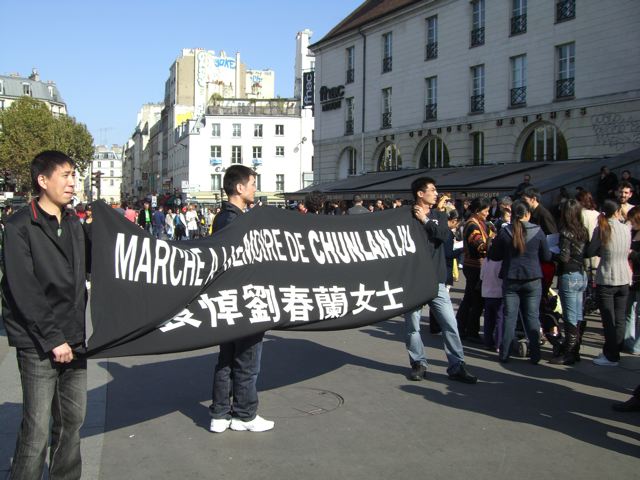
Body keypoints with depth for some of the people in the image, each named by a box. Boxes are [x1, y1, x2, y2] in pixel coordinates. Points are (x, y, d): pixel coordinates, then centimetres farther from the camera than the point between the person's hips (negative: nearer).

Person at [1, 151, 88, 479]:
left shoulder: (74, 224, 11)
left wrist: (78, 331, 8)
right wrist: (53, 339, -15)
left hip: (73, 339, 6)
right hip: (38, 345, -6)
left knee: (73, 418, 12)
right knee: (37, 428, -3)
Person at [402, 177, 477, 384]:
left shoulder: (439, 216, 12)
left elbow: (446, 235, -7)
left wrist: (425, 221, -7)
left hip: (435, 279, 3)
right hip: (412, 279, -3)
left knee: (450, 323, 1)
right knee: (412, 324, 5)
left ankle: (457, 366, 8)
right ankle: (418, 363, 20)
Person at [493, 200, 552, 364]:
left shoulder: (505, 232, -5)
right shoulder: (537, 231, -6)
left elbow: (497, 255, 2)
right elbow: (546, 257, 1)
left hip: (510, 280, 0)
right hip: (533, 279, 0)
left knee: (509, 316, 7)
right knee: (532, 316, 7)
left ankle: (504, 353, 10)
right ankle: (535, 355, 9)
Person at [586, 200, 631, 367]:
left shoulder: (601, 229, -10)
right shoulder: (626, 229, 1)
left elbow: (590, 251, -2)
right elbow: (627, 251, 12)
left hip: (606, 280, -4)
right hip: (624, 279, 4)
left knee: (609, 321, 2)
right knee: (620, 319, 11)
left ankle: (610, 356, 7)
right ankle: (615, 353, 20)